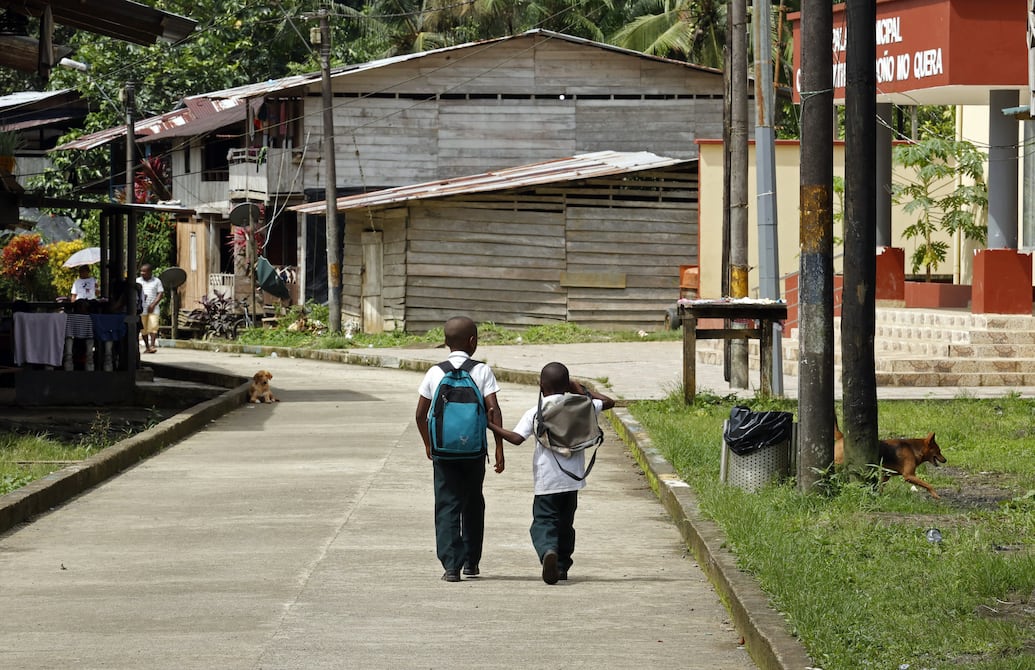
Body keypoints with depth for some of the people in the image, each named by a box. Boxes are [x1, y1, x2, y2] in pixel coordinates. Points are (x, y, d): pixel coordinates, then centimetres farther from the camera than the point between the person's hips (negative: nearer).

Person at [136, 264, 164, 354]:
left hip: (153, 309, -2)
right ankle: (147, 347, 13)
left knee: (153, 326, -16)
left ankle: (153, 345, -21)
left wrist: (153, 304, -12)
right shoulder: (137, 281, 12)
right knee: (144, 329, 4)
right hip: (141, 309, 2)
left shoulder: (156, 281, 7)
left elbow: (160, 294, 1)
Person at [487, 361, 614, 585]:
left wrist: (491, 425, -4)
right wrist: (581, 389, 21)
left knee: (543, 523, -4)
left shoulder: (535, 413, -4)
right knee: (565, 523, 20)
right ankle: (562, 566, 24)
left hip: (546, 481, -3)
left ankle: (548, 551, -33)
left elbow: (516, 438, -15)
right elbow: (608, 402, 15)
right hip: (572, 477, 3)